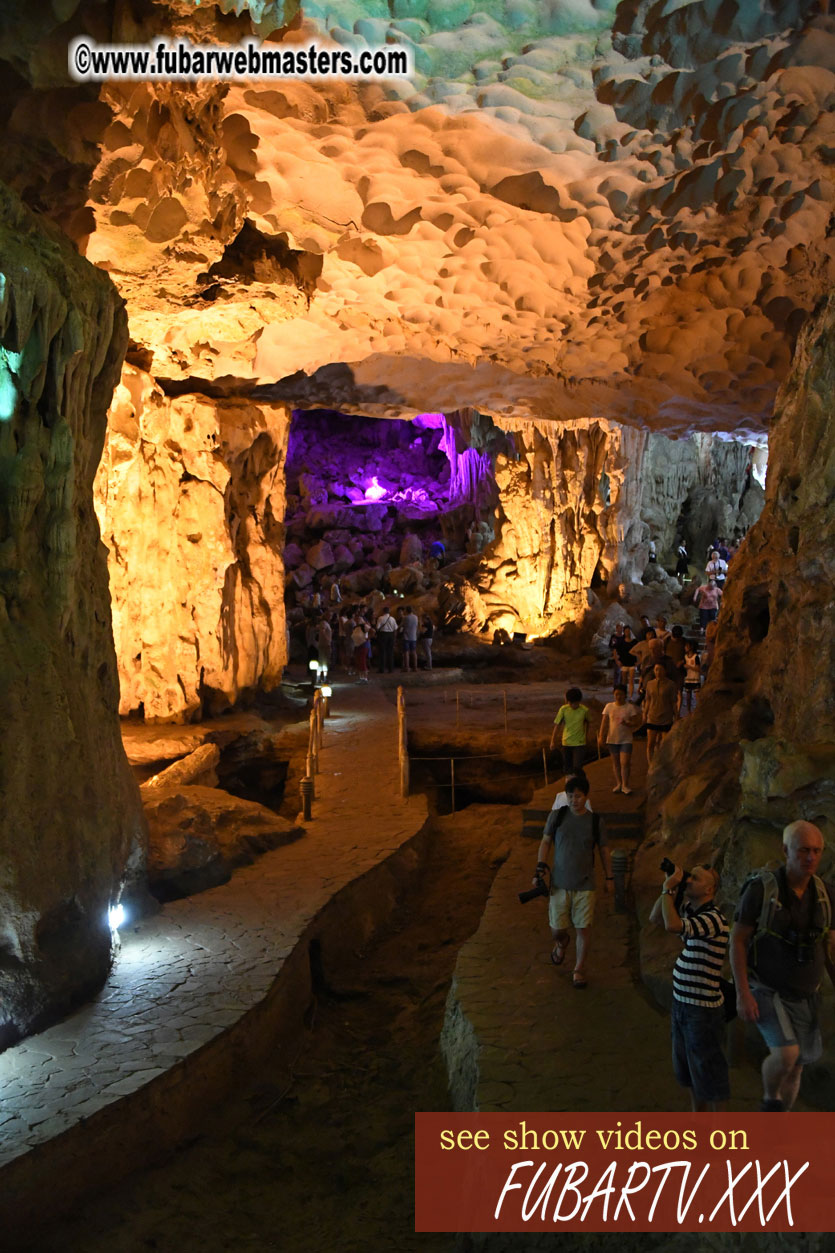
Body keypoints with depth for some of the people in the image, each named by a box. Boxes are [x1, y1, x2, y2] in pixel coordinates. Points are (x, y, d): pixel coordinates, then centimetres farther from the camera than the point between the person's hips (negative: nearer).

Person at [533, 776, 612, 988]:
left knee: (584, 928, -2)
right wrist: (539, 870, -6)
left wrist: (609, 877, 11)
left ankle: (579, 970, 18)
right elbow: (545, 842, 2)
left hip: (584, 885, 0)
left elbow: (603, 849, 8)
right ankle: (562, 943, 42)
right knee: (556, 929, 5)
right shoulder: (557, 815, -2)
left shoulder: (595, 821, -2)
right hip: (559, 883, 1)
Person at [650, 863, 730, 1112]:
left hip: (703, 1008, -9)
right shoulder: (690, 910, 4)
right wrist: (669, 888, -1)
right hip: (681, 1002, 9)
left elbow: (672, 925, -37)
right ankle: (698, 1117, 40)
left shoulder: (714, 918, -23)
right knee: (687, 1069, 22)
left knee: (708, 1071, 7)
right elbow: (655, 918, 11)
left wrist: (667, 889, -24)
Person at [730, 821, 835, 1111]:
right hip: (765, 992, -5)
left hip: (803, 998, 5)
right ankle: (771, 1100, 8)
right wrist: (742, 994, -21)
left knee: (795, 1069, 12)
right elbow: (737, 940, -15)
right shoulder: (761, 888, -21)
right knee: (787, 1055, -24)